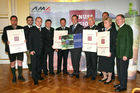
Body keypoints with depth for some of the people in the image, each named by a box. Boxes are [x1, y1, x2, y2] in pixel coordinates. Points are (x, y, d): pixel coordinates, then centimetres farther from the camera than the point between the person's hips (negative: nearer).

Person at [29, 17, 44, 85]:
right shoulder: (32, 29, -1)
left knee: (39, 64, 13)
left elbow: (42, 40, 13)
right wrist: (31, 50, -13)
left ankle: (38, 76, 27)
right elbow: (30, 40, -6)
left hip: (40, 50, 5)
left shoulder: (42, 30, 14)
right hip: (34, 50, -5)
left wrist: (42, 48, 5)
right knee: (34, 64, -1)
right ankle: (35, 79, 8)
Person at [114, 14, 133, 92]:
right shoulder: (120, 29, 16)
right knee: (119, 70, 15)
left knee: (123, 70, 1)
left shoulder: (127, 28, -10)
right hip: (118, 54, 8)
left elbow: (129, 42, -16)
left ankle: (123, 86, 16)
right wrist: (116, 52, 12)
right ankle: (121, 83, 31)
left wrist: (126, 55, -19)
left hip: (124, 54, -8)